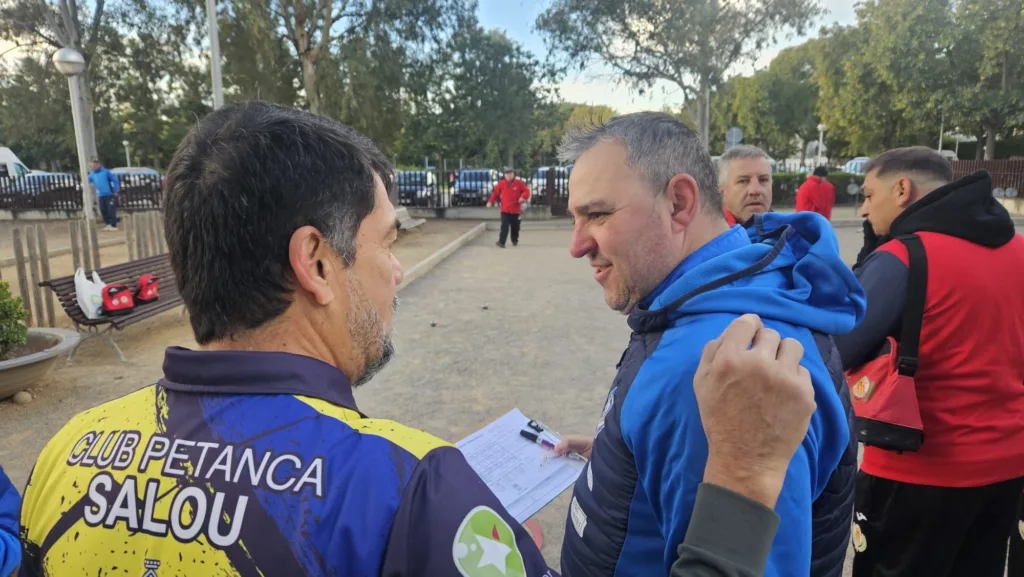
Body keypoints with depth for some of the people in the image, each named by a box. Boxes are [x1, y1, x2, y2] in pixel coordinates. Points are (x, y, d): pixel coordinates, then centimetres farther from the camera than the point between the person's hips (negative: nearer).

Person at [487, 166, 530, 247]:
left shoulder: (519, 183, -2)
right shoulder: (501, 183, 1)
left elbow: (526, 191, -2)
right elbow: (495, 193, 6)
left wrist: (523, 197, -22)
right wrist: (490, 202, -2)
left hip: (515, 210, 1)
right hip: (505, 210, -1)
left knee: (515, 227, 12)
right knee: (504, 226, -11)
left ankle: (515, 241, 31)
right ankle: (501, 242, -16)